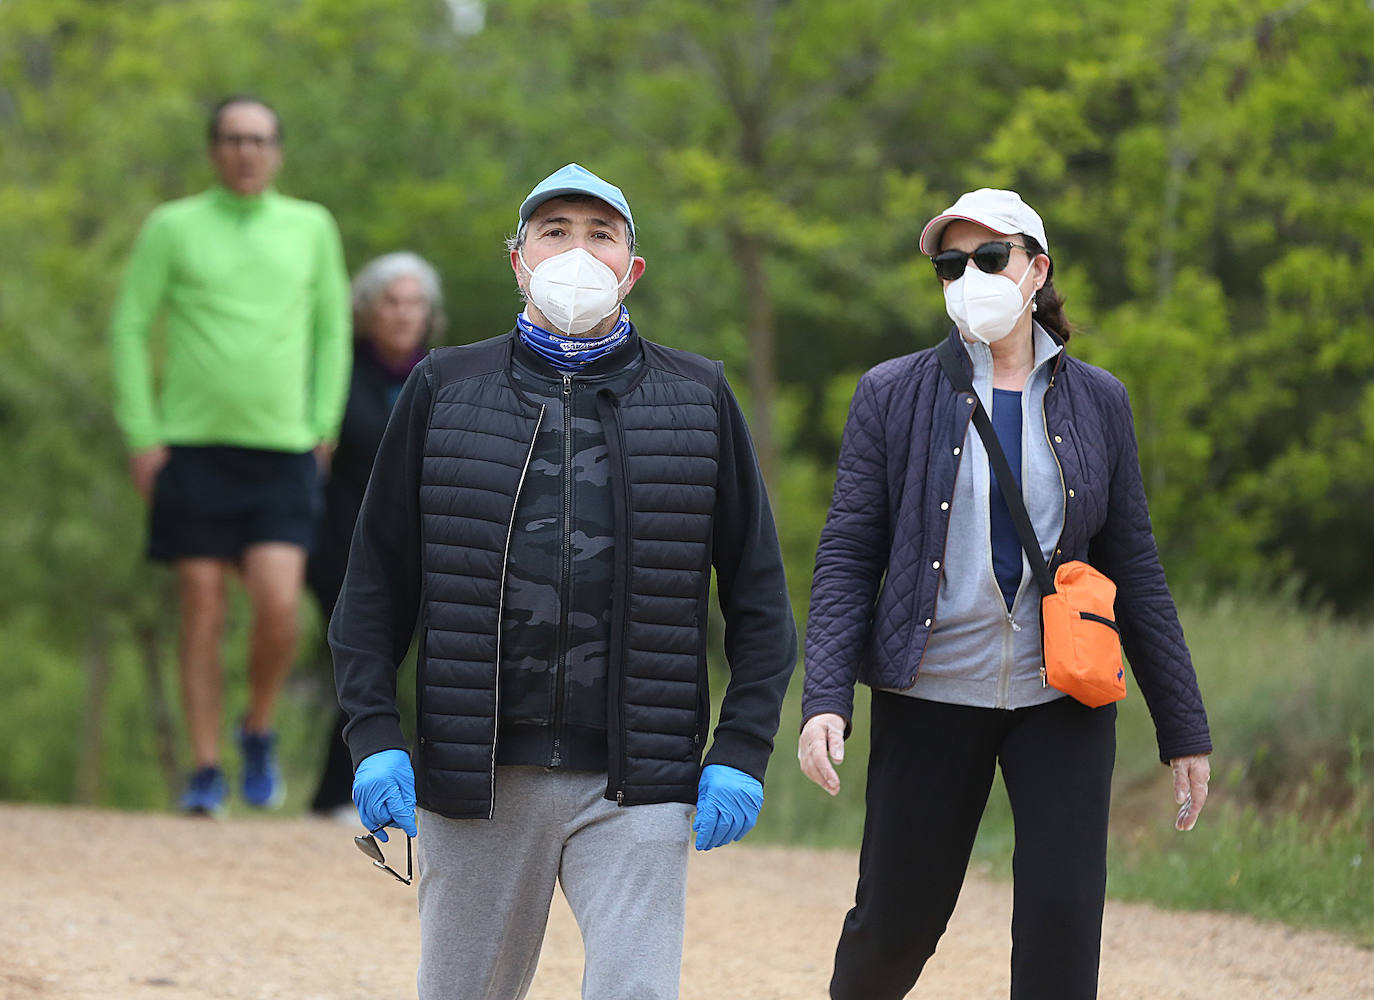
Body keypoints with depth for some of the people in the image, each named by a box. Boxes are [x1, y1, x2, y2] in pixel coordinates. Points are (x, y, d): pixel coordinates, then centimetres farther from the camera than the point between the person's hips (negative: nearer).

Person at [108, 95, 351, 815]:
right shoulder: (172, 228, 2)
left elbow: (331, 329, 15)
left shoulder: (311, 228, 8)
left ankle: (259, 731, 12)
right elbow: (130, 330, 3)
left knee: (278, 607, -14)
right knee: (202, 613, -1)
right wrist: (141, 437, -4)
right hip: (193, 451, -1)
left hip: (281, 456, 1)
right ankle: (206, 773, 6)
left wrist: (325, 427, 7)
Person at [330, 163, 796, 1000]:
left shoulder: (698, 398, 9)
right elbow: (377, 580, 9)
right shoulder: (444, 389, 9)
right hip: (476, 775, 1)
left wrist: (741, 751, 0)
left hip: (636, 787, -1)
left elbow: (759, 596, 10)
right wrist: (375, 736, -2)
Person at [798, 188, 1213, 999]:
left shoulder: (1096, 402, 5)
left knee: (1063, 919, -10)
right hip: (932, 694, -1)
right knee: (897, 924, 5)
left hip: (1062, 694, 1)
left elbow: (1134, 569, 8)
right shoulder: (893, 397, 0)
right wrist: (826, 697, -15)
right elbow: (847, 557, -2)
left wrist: (1184, 727, 7)